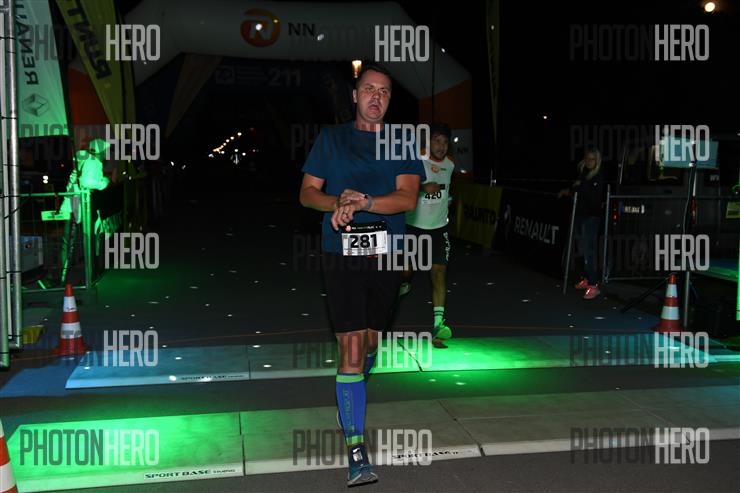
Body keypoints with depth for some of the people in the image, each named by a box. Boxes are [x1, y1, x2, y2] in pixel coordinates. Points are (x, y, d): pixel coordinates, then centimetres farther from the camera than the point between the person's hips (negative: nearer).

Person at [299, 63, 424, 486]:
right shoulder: (331, 139, 8)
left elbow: (407, 198, -5)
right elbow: (308, 193, 6)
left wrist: (361, 203, -20)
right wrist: (338, 204, -15)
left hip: (387, 252, 2)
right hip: (342, 253, -2)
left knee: (371, 341, 15)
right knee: (351, 347, -9)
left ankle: (353, 401, 47)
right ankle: (357, 452, -7)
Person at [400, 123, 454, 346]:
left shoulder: (449, 165, 4)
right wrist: (423, 187, -39)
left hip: (438, 227, 3)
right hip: (413, 226, -3)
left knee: (439, 271, -9)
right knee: (406, 269, 9)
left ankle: (438, 323, -12)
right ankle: (404, 285, 46)